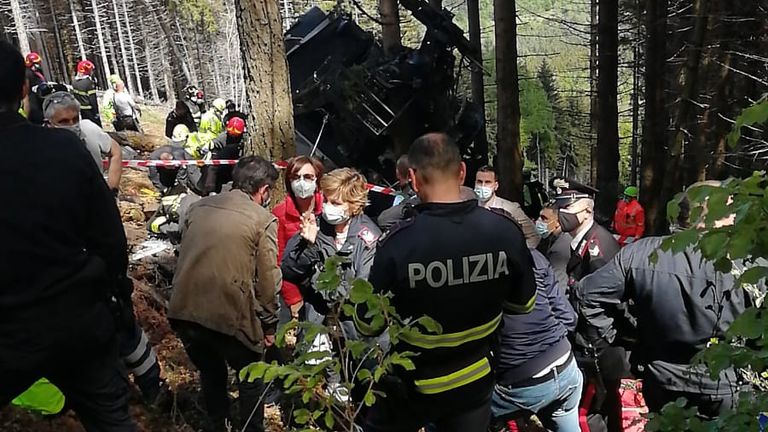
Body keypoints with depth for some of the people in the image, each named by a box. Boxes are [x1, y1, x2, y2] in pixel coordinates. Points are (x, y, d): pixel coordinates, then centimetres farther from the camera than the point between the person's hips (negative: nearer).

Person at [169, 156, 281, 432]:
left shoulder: (198, 208, 10)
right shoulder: (263, 220, -5)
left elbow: (184, 258, 16)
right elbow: (267, 281, -5)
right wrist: (269, 325, 7)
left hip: (183, 312, 5)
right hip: (229, 316, -5)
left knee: (211, 374, 29)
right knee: (251, 380, 21)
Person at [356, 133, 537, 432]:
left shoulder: (399, 243, -28)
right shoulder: (505, 232, -18)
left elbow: (367, 325, -15)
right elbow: (524, 304, -1)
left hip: (412, 387, -2)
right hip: (474, 382, 2)